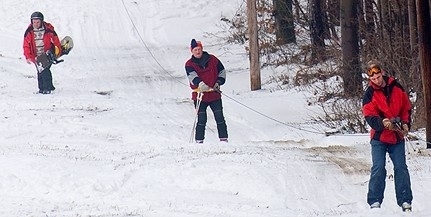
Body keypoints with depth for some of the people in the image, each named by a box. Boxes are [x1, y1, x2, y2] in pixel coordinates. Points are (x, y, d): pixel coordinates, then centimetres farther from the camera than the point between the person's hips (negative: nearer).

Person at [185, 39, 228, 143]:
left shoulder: (212, 60, 6)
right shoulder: (189, 64, 0)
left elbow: (222, 71, 14)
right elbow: (192, 76, -19)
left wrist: (218, 82, -4)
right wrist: (200, 84, -39)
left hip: (214, 94, 2)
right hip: (199, 96, -2)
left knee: (220, 118, 1)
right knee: (201, 120, -5)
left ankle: (223, 139, 6)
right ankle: (199, 141, 1)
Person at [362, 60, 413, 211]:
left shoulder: (396, 88, 1)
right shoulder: (370, 94, -8)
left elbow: (406, 108, 10)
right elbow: (369, 117, -16)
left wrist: (405, 124, -4)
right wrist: (383, 122, -34)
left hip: (397, 136, 2)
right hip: (379, 137, -2)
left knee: (401, 168, 2)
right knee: (378, 169, -8)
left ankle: (405, 201, 6)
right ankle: (375, 202, -2)